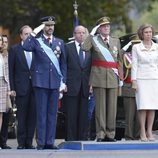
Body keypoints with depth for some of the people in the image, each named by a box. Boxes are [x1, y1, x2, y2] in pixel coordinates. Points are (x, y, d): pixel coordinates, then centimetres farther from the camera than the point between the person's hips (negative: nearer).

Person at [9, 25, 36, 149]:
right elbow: (11, 70, 2)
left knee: (32, 116, 2)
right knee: (21, 117, -1)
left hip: (35, 87, 2)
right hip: (21, 87, -2)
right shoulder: (14, 49, 5)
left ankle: (29, 142, 8)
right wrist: (12, 88, -5)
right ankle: (21, 143, 3)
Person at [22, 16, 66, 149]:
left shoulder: (60, 42, 14)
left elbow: (63, 63, 15)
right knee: (41, 113, -3)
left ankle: (50, 142, 7)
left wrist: (63, 81, 7)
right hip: (41, 81, -3)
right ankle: (41, 142, 0)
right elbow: (26, 47, -19)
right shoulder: (36, 41, 3)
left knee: (52, 113, 4)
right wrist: (34, 33, -14)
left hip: (55, 82, 3)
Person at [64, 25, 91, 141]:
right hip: (72, 87, -3)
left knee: (84, 115, 3)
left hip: (85, 87, 3)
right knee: (71, 115, -3)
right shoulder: (68, 48, 4)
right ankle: (71, 139, 0)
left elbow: (91, 68, 13)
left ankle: (83, 138, 7)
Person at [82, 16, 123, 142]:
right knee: (100, 106, -3)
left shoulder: (116, 41, 16)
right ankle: (100, 134, 0)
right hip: (99, 77, -3)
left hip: (113, 78, 3)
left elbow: (119, 60, 18)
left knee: (112, 107, 2)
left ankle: (110, 134, 7)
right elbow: (84, 48, -14)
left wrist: (120, 77, 11)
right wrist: (92, 34, -5)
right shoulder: (93, 39, 6)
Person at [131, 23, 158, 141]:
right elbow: (134, 65, 1)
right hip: (141, 79, -3)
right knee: (143, 106, -8)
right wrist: (134, 82, -5)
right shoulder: (136, 48, 3)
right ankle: (143, 133, -5)